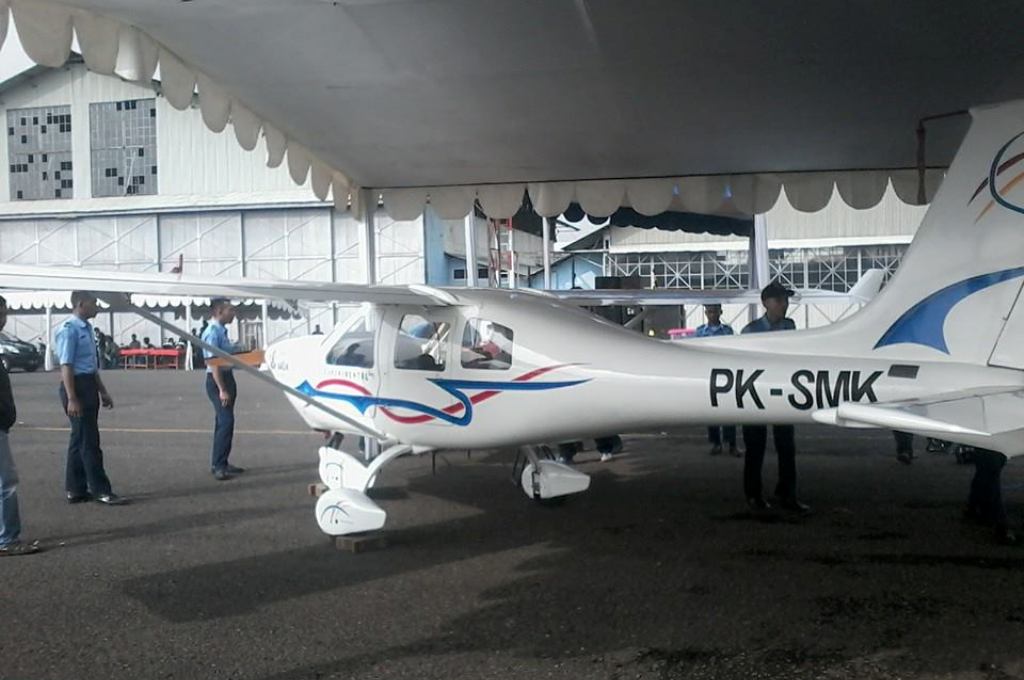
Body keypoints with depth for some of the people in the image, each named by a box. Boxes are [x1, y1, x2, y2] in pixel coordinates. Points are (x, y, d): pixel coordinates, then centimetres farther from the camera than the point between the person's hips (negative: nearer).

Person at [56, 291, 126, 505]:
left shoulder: (86, 328, 12)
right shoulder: (69, 330, -15)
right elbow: (66, 366, -19)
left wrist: (103, 391, 23)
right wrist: (71, 399, -22)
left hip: (89, 386, 9)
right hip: (76, 386, -9)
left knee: (80, 440, 13)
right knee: (89, 441, -4)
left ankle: (76, 490, 21)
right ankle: (100, 490, 1)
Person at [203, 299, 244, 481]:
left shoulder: (222, 331, 11)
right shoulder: (212, 332, -18)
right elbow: (213, 362, -22)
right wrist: (222, 390, -24)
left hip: (227, 377, 10)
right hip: (217, 380, -10)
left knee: (223, 422, 15)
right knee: (226, 422, -13)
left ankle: (220, 463, 24)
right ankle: (218, 466, -9)